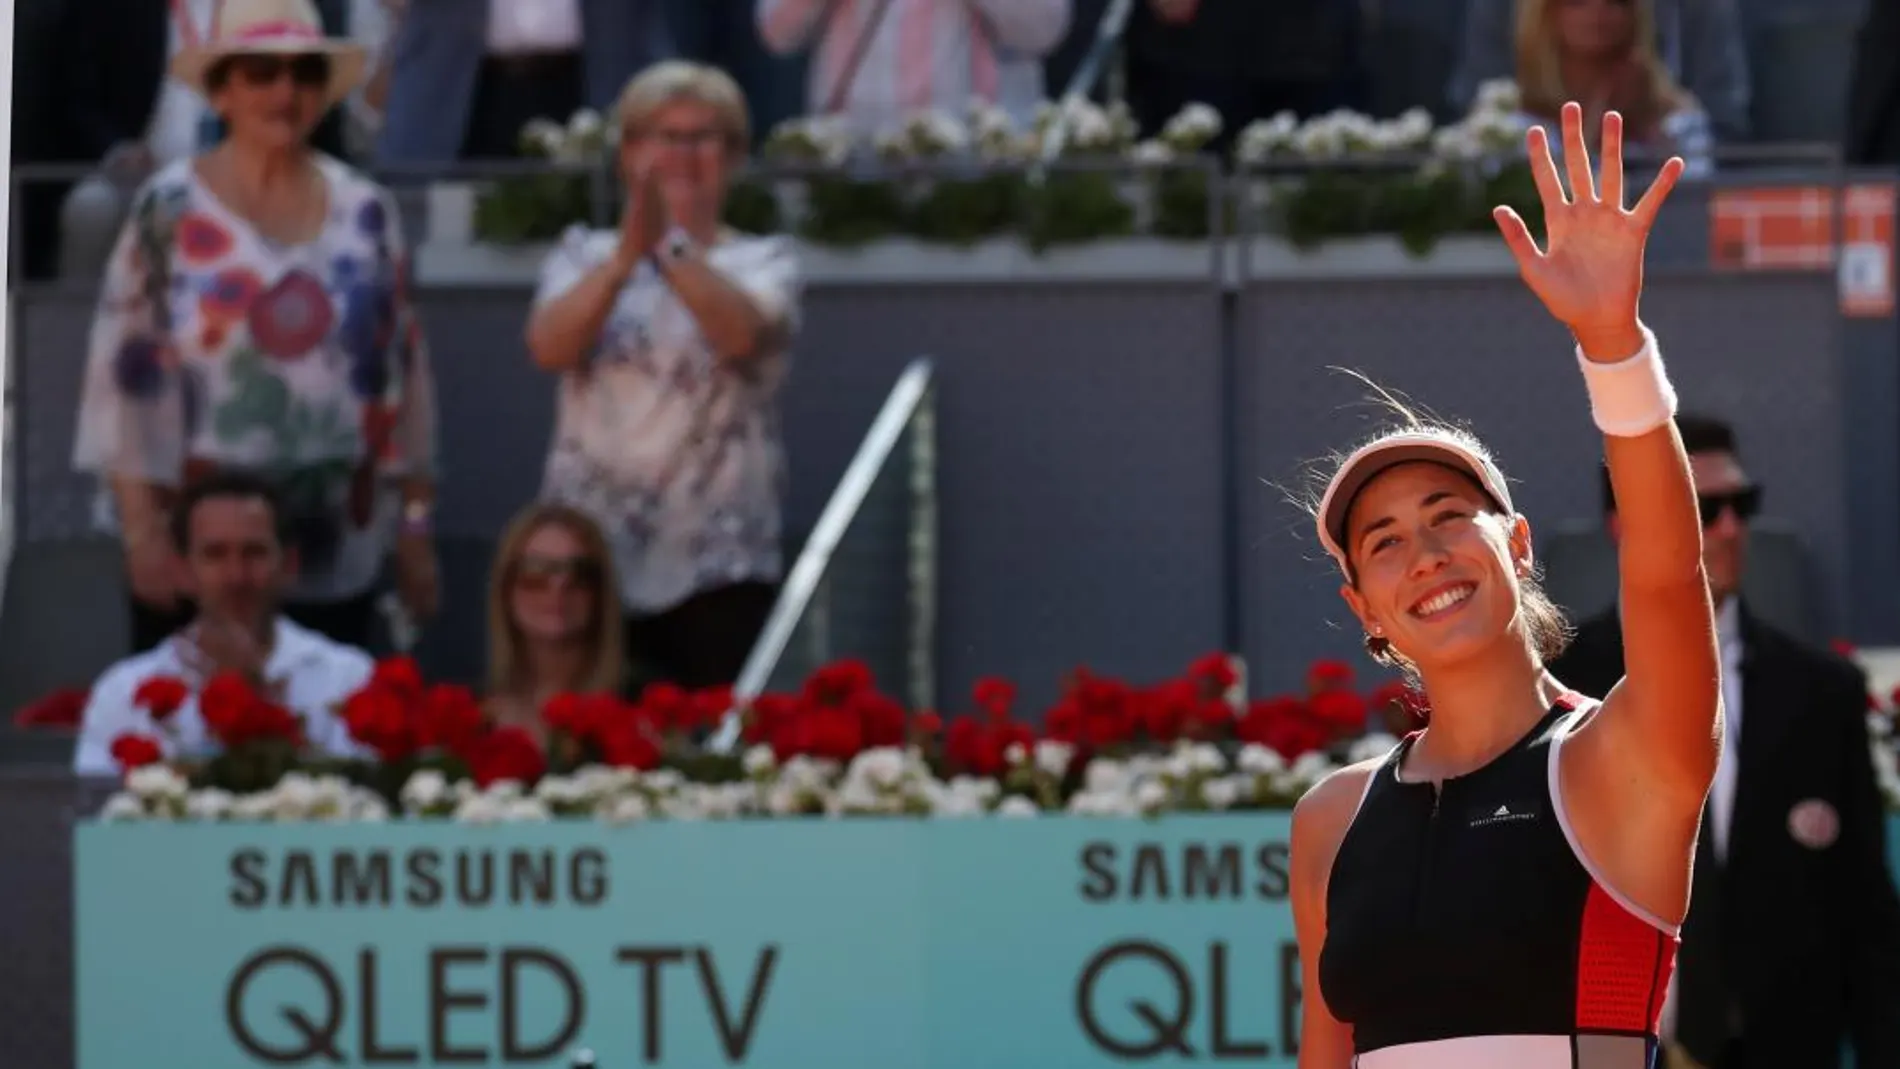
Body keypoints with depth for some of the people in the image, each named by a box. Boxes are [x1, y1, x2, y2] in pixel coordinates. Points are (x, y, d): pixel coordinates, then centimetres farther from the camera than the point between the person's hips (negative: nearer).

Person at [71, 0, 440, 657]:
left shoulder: (366, 214, 7)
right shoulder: (168, 212, -3)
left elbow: (402, 372, 10)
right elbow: (127, 374, -5)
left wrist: (415, 525, 8)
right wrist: (141, 529, -11)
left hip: (337, 553, 3)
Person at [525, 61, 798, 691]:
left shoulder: (763, 262, 6)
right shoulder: (585, 254, 11)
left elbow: (739, 333, -16)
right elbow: (549, 348, -8)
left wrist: (669, 247, -32)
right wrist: (625, 256, -24)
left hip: (716, 562, -1)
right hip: (593, 552, 1)